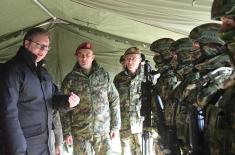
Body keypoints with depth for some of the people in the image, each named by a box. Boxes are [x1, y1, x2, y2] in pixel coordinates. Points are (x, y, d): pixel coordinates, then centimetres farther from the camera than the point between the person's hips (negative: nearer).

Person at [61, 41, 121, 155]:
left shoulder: (104, 75, 3)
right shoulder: (70, 79, 0)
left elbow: (114, 101, 7)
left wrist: (115, 126, 3)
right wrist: (67, 132, -3)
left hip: (103, 131, 1)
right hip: (80, 133, -1)